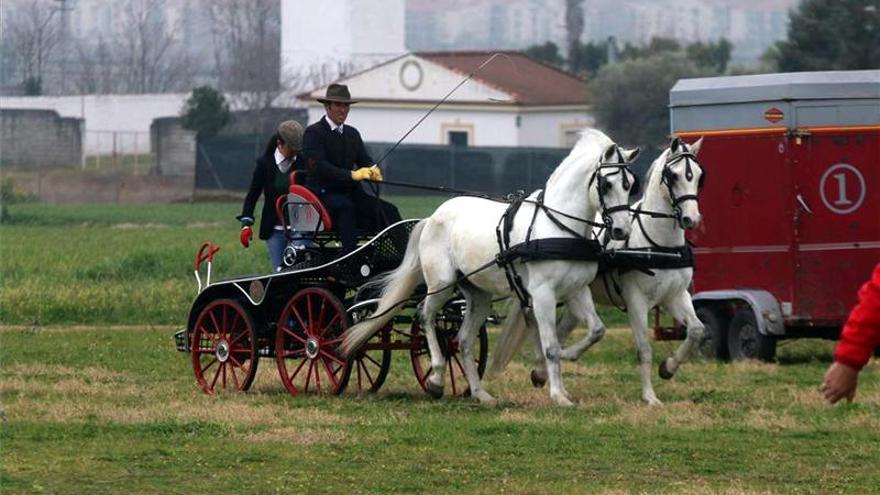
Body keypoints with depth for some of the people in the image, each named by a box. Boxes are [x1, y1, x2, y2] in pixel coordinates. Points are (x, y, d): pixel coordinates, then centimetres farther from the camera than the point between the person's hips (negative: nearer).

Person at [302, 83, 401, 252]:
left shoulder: (352, 134, 19)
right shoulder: (313, 132, -3)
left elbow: (365, 161, 12)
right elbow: (318, 166, -16)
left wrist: (372, 171, -14)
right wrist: (352, 175, -27)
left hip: (350, 193, 7)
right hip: (323, 193, -7)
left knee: (388, 210, -16)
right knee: (345, 206, -38)